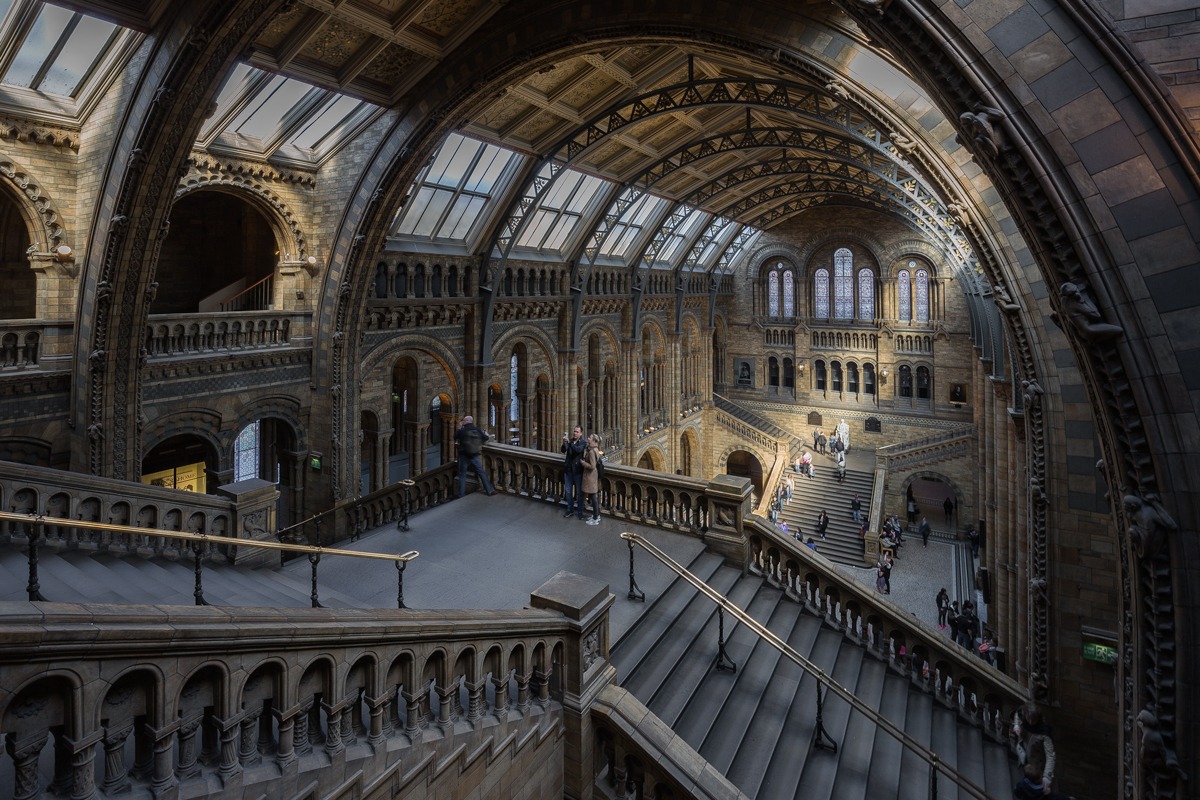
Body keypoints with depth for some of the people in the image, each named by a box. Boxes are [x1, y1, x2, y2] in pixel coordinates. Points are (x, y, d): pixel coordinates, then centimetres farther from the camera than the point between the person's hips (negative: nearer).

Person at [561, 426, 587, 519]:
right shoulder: (570, 441, 5)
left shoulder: (583, 442, -7)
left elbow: (578, 450, -25)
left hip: (578, 470, -4)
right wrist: (564, 443, -28)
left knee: (579, 491, 5)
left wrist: (569, 442, -36)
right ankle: (570, 510, 26)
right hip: (568, 469, 4)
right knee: (568, 491, 13)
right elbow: (563, 450, -8)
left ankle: (580, 511, 16)